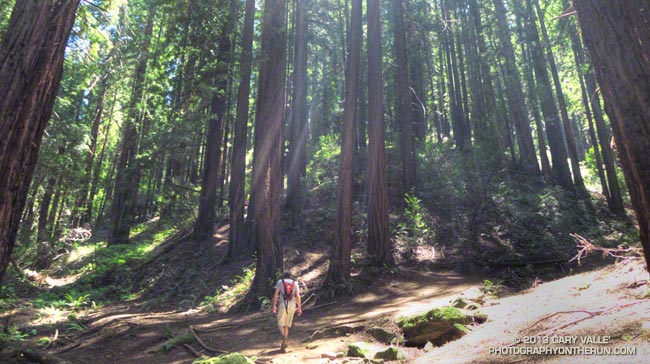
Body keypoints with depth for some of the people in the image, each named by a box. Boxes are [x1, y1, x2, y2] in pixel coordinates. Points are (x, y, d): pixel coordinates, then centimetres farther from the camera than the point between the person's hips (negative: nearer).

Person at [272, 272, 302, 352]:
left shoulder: (280, 282, 8)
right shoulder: (295, 283, 13)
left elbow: (276, 294, -2)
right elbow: (298, 296, 4)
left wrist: (274, 305, -2)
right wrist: (299, 308, 5)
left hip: (283, 305, -2)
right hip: (292, 305, 3)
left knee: (280, 324, 2)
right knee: (287, 325, 12)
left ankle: (285, 337, -25)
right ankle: (284, 343, 11)